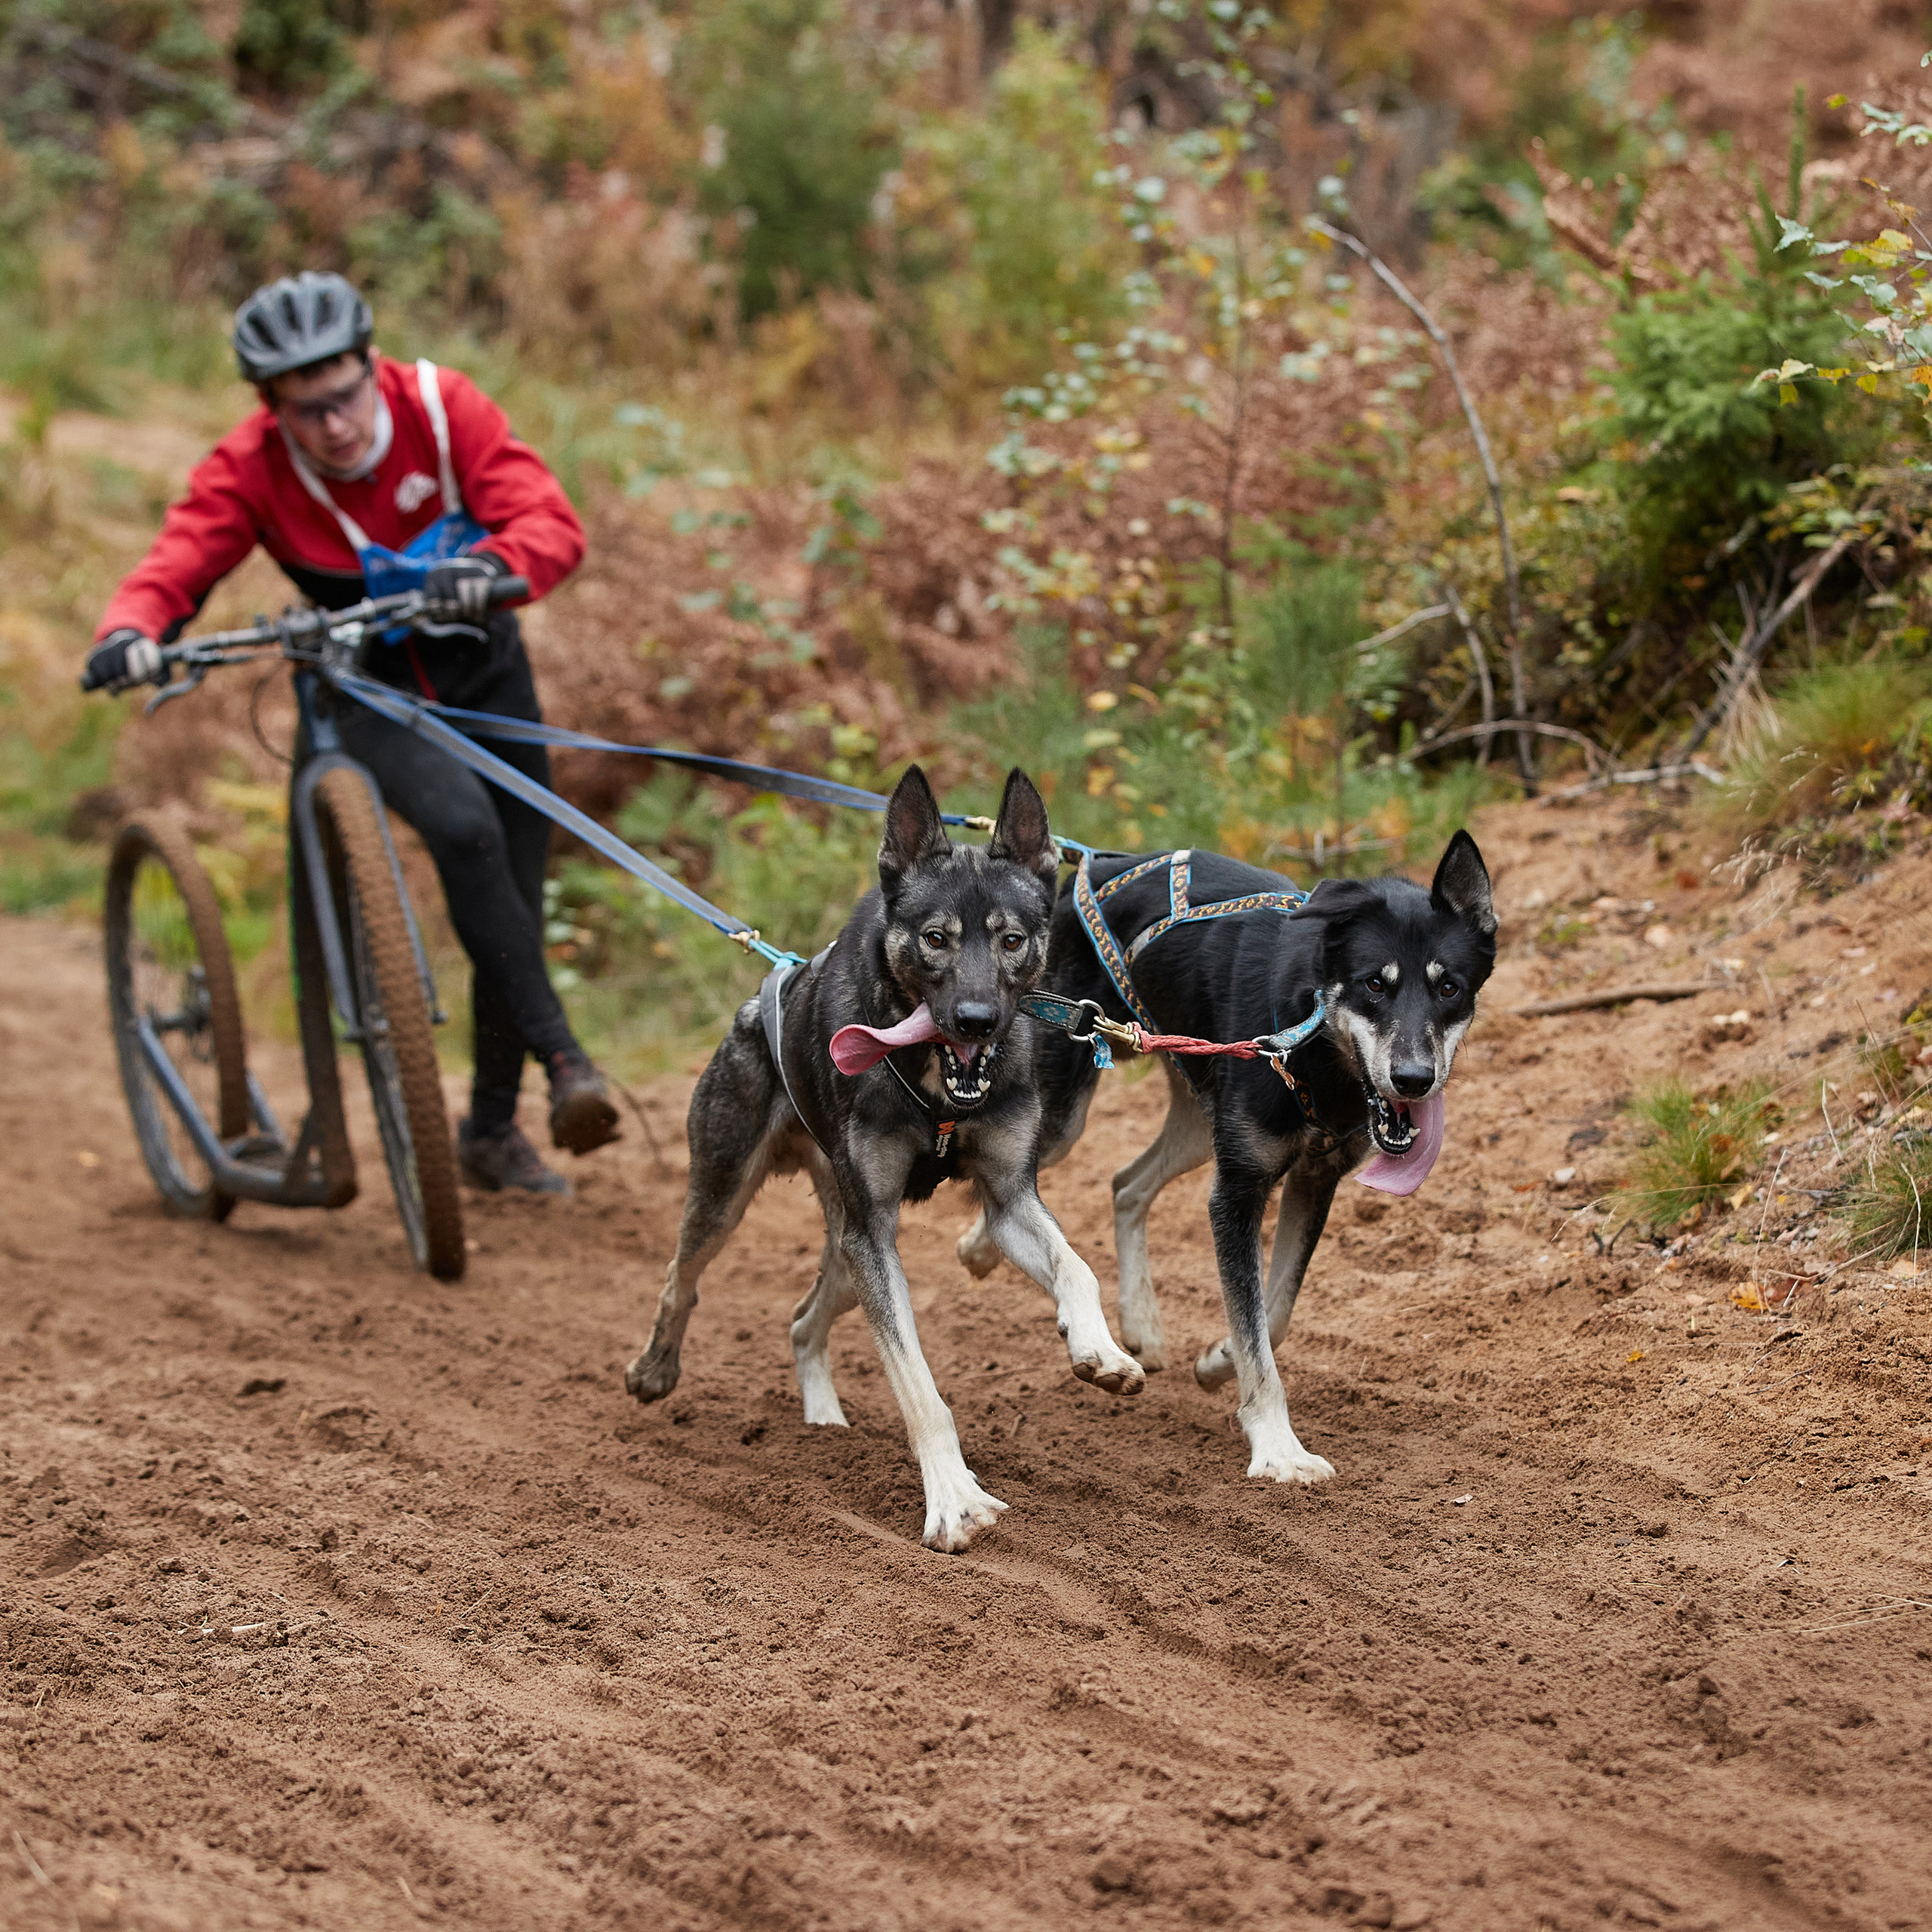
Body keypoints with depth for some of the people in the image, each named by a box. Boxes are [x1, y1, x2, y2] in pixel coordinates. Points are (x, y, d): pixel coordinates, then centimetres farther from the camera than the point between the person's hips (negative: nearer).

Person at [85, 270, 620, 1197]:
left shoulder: (440, 405, -20)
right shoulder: (249, 468, -20)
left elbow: (552, 523, -27)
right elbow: (171, 569, -27)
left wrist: (491, 566, -50)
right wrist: (129, 633, -50)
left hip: (482, 670, 2)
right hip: (364, 690, -2)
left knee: (517, 885, 4)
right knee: (463, 825, -32)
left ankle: (492, 1130, 21)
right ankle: (562, 1056, -27)